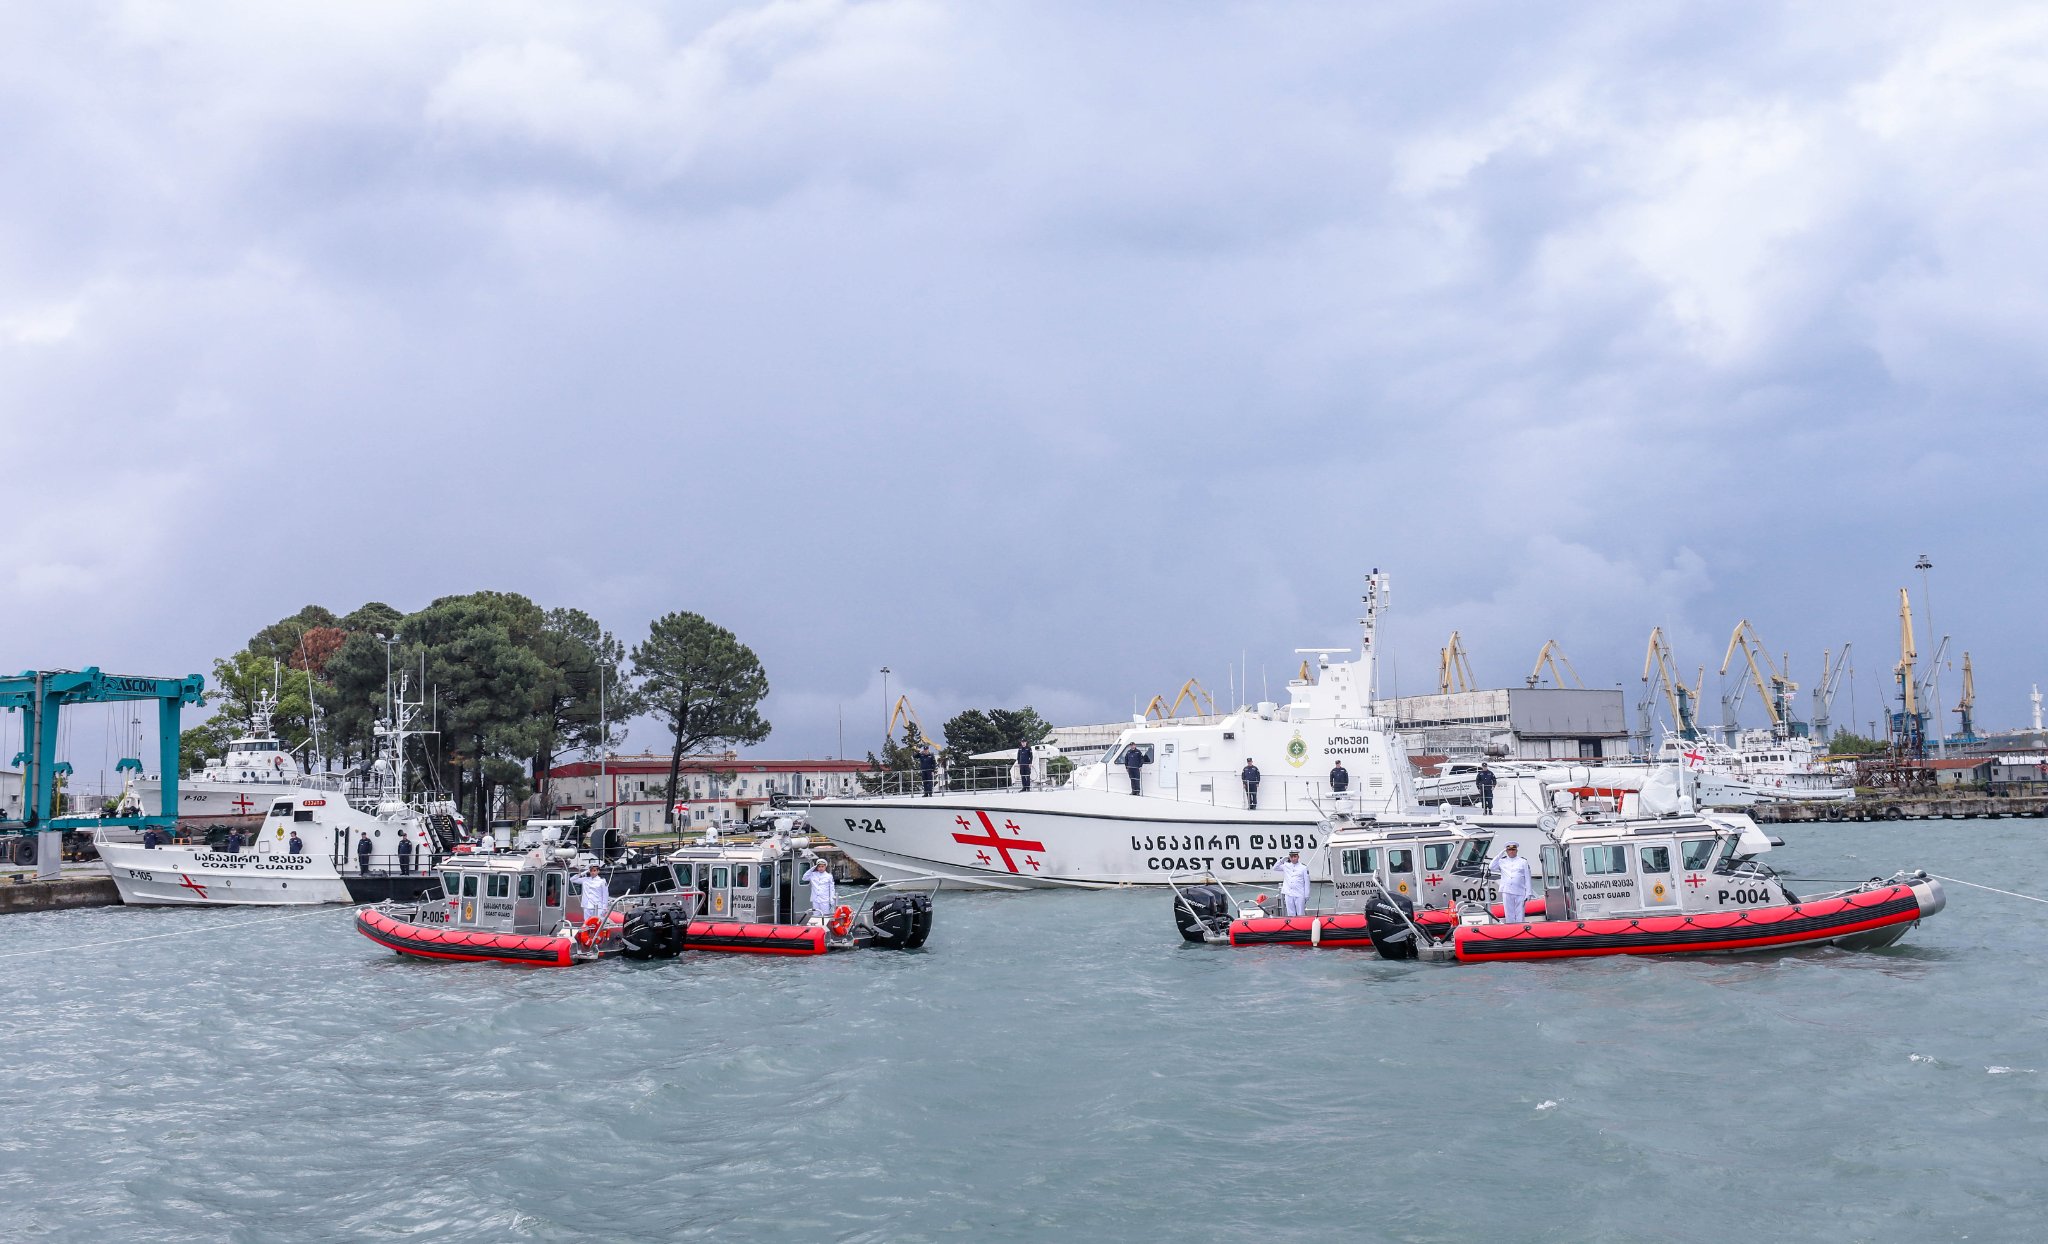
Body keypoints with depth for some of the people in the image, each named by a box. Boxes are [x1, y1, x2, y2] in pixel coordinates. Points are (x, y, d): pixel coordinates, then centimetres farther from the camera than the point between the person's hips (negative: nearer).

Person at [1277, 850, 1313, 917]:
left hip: (1299, 895, -3)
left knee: (1300, 915, 0)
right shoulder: (1286, 866, 10)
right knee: (1291, 915, 6)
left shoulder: (1303, 867, 1)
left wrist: (1306, 896, -1)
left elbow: (1306, 883, 2)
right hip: (1288, 895, 3)